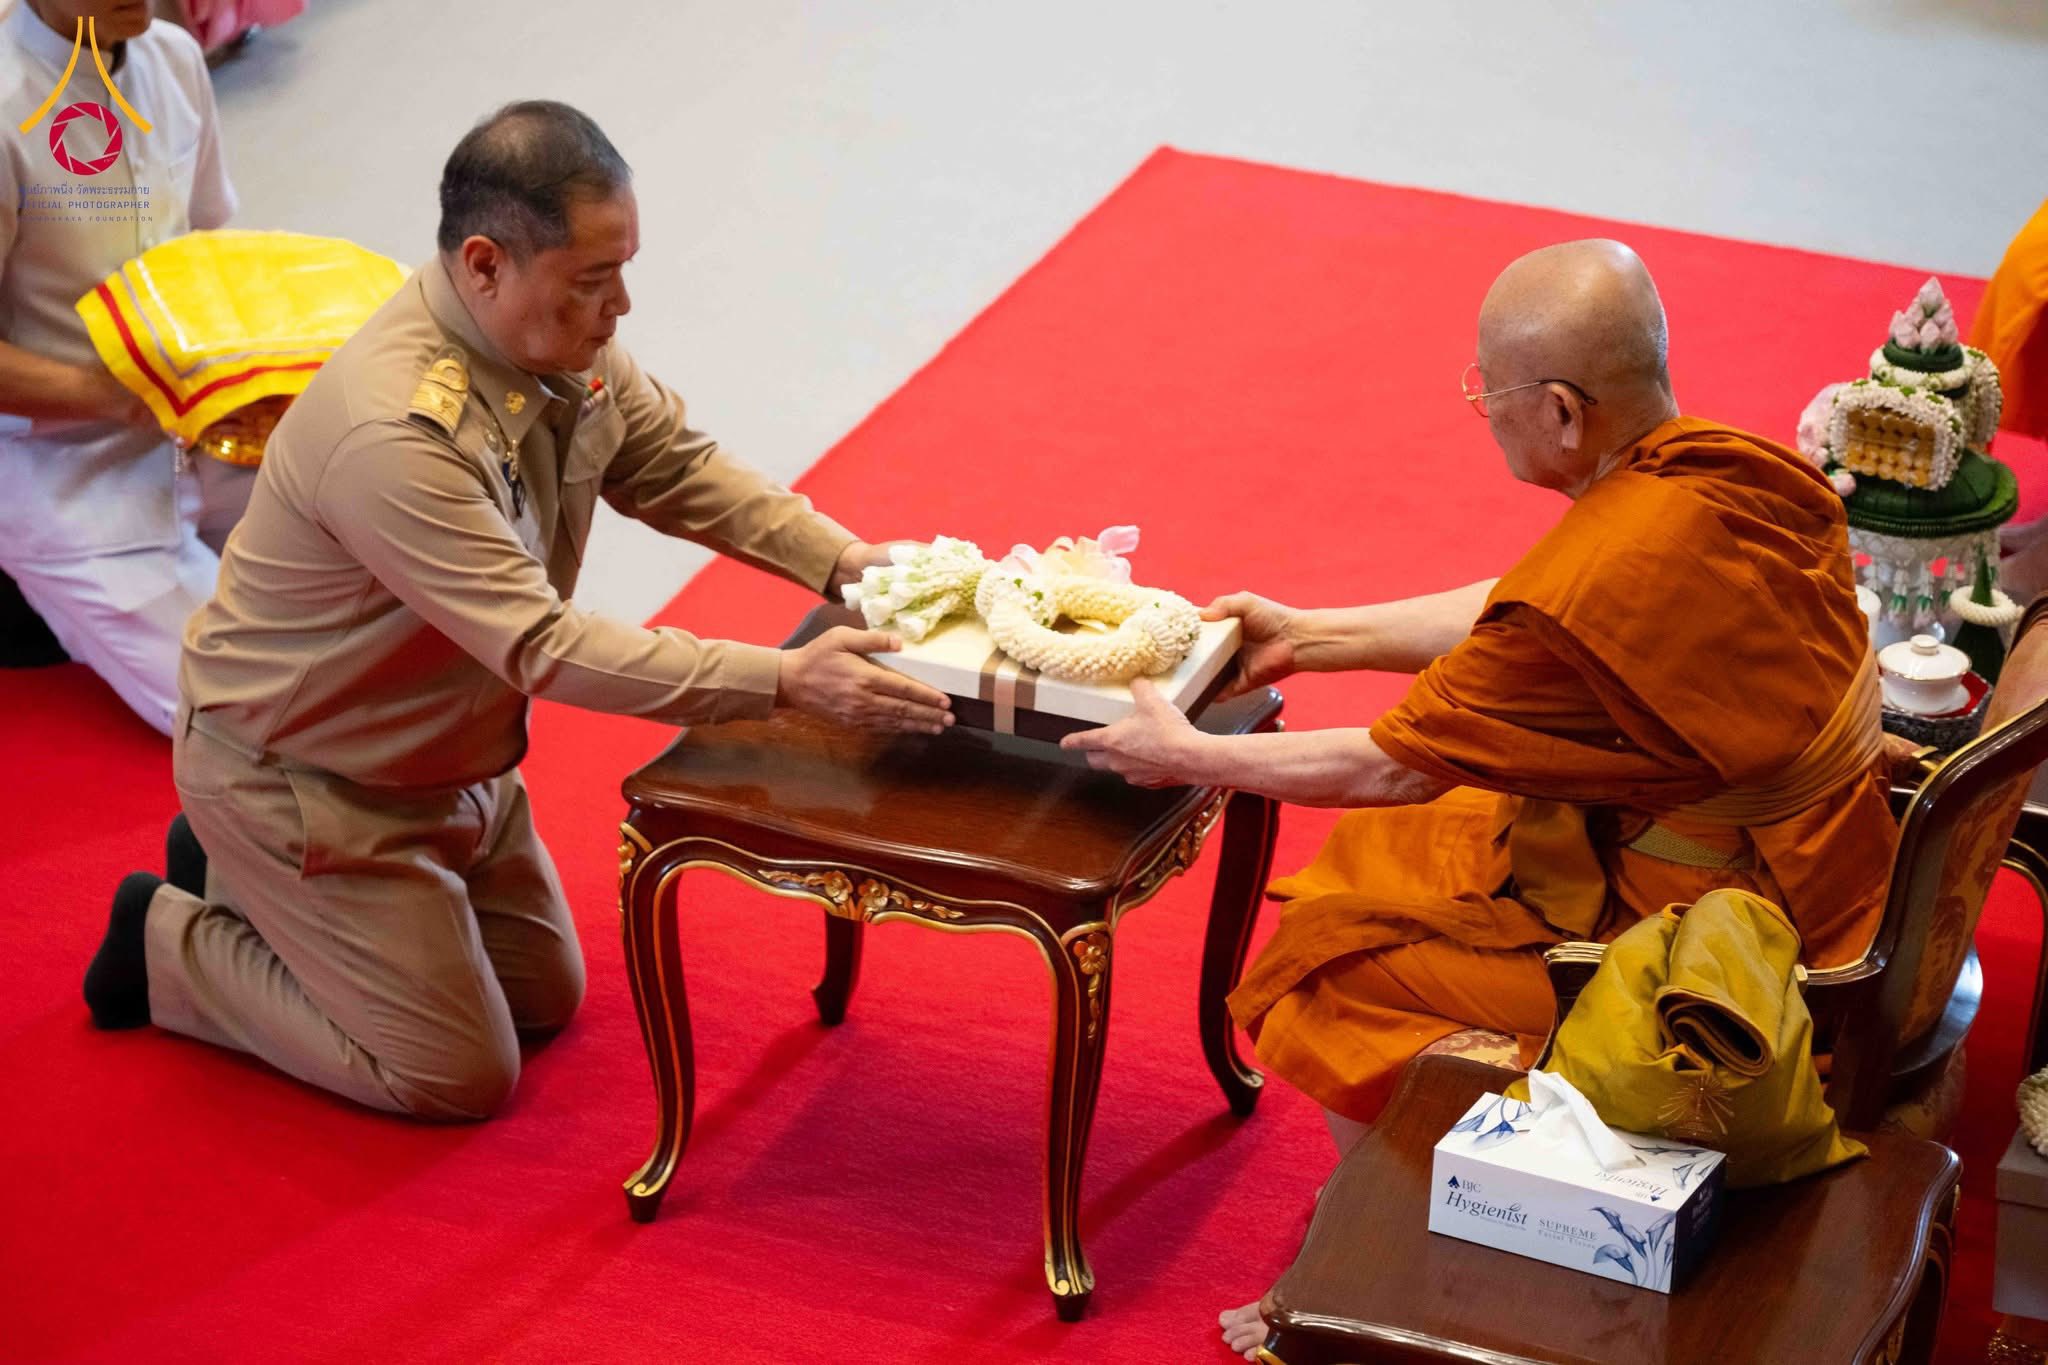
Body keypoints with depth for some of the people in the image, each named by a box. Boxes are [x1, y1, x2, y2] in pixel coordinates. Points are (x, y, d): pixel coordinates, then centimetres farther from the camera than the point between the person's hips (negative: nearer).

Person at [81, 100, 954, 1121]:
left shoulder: (564, 341, -11)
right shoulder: (394, 432, -37)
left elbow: (676, 468, 3)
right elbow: (545, 647, -37)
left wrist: (841, 559, -12)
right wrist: (784, 681, -40)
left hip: (444, 757, 9)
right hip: (292, 769, -8)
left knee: (545, 995, 18)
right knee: (459, 1076, -3)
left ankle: (246, 877, 27)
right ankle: (170, 941, 14)